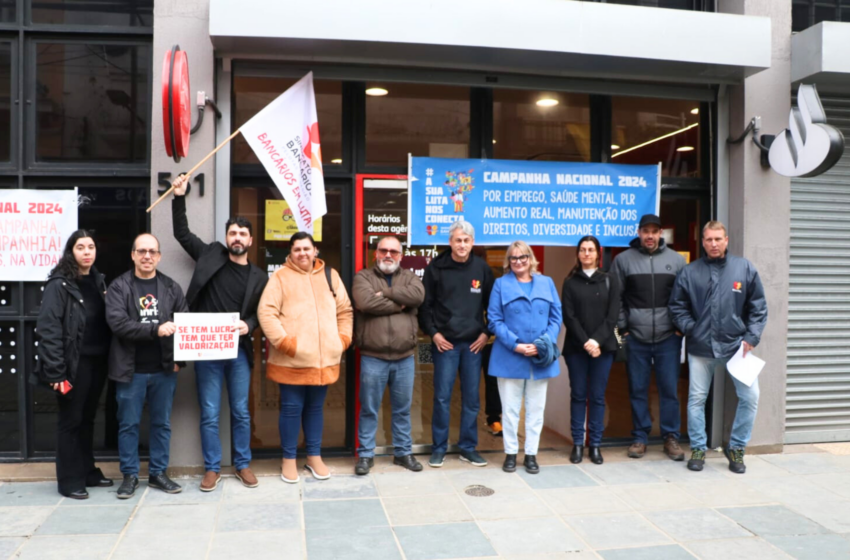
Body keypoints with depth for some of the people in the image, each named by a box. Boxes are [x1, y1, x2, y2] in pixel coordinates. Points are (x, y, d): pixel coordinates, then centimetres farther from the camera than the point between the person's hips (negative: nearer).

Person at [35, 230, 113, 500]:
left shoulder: (98, 281, 10)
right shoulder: (59, 285, -10)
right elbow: (48, 329, -15)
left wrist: (109, 359, 1)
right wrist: (56, 371, -19)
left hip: (97, 361, 6)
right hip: (74, 364, -6)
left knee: (87, 419, 16)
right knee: (71, 421, 5)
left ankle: (88, 472, 28)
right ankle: (70, 481, 16)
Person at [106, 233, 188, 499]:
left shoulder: (172, 287, 6)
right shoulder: (119, 286, -2)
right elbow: (117, 323, -15)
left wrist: (179, 358, -7)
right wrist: (155, 330, -23)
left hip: (164, 369, 2)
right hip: (130, 370, -2)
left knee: (162, 424, 10)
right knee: (128, 425, 7)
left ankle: (158, 473, 23)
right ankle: (130, 475, 21)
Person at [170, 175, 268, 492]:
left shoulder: (258, 277, 5)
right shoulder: (211, 256, 4)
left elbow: (262, 313, 10)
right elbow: (182, 233, 9)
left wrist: (248, 325, -11)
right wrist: (179, 197, 3)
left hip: (239, 351, 1)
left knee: (241, 413, 10)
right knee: (209, 415, 5)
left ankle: (243, 465, 24)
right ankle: (212, 469, 18)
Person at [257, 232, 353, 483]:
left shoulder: (330, 275, 11)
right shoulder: (280, 277, -2)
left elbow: (345, 310, 14)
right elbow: (266, 312, -10)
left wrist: (344, 338, 3)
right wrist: (284, 342, -17)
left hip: (324, 359, 4)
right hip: (291, 360, -3)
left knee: (315, 408, 15)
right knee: (292, 409, 5)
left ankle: (314, 456, 28)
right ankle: (288, 459, 21)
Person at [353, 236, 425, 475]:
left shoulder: (409, 277, 10)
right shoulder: (363, 277, 2)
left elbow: (418, 295, -13)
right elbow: (366, 302, -19)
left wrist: (385, 293, -14)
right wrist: (398, 305, -10)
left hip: (405, 358, 3)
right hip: (373, 358, -3)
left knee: (403, 409, 14)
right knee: (369, 409, 7)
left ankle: (403, 452, 27)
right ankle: (366, 454, 20)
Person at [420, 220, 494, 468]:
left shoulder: (482, 268, 3)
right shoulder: (436, 267, -2)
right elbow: (424, 304, 2)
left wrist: (487, 332, 2)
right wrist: (433, 332, -5)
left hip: (474, 343, 2)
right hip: (445, 343, -2)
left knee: (471, 398, 9)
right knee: (442, 397, 1)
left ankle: (468, 447, 21)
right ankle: (439, 448, 15)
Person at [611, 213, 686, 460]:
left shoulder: (676, 260, 5)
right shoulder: (623, 259, 2)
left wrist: (680, 327, 2)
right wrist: (623, 328, -1)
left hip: (668, 338, 1)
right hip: (636, 338, 0)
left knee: (670, 389, 6)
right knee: (638, 390, 7)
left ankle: (671, 437, 18)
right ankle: (640, 437, 19)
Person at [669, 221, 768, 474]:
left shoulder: (745, 268, 2)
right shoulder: (690, 272, 2)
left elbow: (758, 307, 3)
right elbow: (677, 306, 7)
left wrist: (751, 338, -4)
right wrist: (690, 328, -6)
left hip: (736, 345, 0)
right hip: (701, 347, 0)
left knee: (750, 396, -5)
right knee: (696, 398, 6)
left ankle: (736, 448, 15)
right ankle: (698, 449, 22)